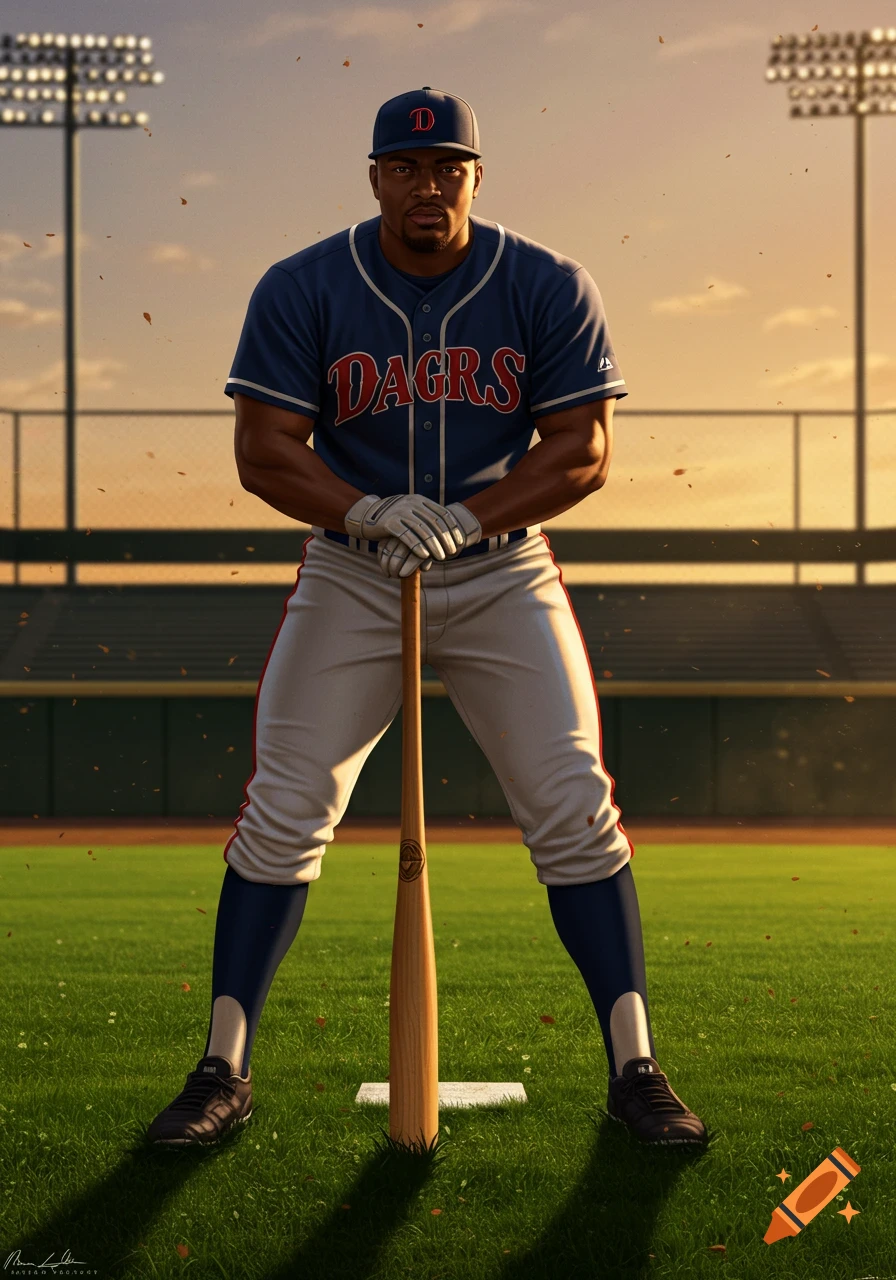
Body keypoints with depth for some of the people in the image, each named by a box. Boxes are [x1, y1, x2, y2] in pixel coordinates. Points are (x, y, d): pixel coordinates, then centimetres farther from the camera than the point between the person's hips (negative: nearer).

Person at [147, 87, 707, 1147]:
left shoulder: (551, 290, -6)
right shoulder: (301, 290, -7)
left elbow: (583, 452, -8)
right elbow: (264, 452, -9)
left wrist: (466, 519, -22)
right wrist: (371, 513, -26)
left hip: (503, 573, 0)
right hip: (350, 574, 0)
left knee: (576, 810, -7)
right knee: (281, 815, -4)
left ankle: (634, 1068, 3)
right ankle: (222, 1070, 6)